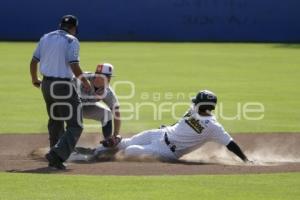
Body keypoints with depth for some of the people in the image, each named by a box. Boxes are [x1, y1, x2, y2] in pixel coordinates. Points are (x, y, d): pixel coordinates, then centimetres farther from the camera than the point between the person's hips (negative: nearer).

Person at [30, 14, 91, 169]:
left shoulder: (45, 38, 10)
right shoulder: (71, 41, -8)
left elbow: (34, 61, 11)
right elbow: (74, 66, -16)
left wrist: (35, 80, 27)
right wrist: (84, 81, -1)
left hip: (46, 85, 7)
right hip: (63, 86, -7)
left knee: (55, 122, 22)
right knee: (75, 126, -4)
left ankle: (55, 158, 25)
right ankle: (57, 154, -22)